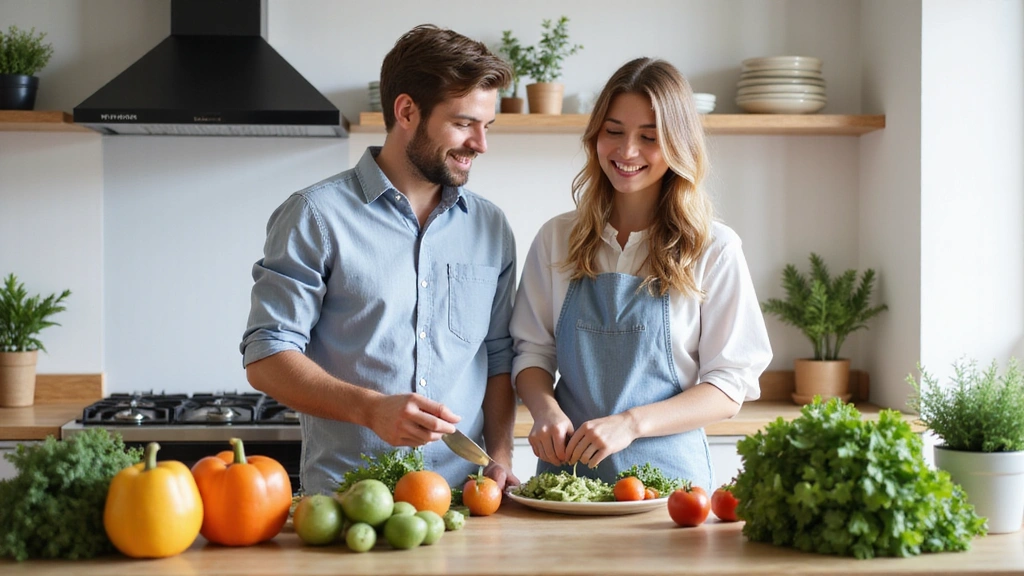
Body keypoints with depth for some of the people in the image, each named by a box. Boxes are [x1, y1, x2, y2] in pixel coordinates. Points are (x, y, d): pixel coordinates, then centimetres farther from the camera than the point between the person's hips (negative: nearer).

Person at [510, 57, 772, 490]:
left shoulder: (714, 249, 0)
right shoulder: (557, 239, 9)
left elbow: (729, 387, -3)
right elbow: (532, 351, 11)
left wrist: (631, 423, -17)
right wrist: (546, 409, -11)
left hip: (667, 468, -2)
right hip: (567, 464, 2)